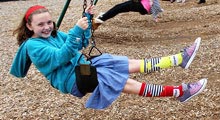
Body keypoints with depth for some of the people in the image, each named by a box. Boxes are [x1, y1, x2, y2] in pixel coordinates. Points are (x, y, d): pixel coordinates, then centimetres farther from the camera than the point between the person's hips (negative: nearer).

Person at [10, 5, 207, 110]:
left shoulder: (54, 34, 15)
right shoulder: (32, 46, -10)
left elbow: (82, 44, 20)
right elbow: (61, 56, -23)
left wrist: (87, 19, 8)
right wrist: (76, 30, -31)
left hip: (84, 66, 8)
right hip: (71, 79, -8)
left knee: (135, 64, -8)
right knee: (126, 83, -21)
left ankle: (180, 58, -13)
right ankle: (179, 91, -24)